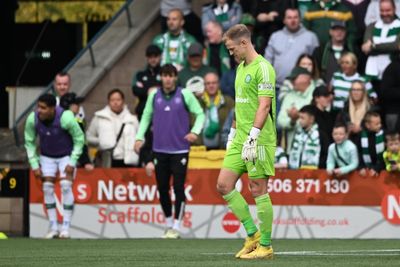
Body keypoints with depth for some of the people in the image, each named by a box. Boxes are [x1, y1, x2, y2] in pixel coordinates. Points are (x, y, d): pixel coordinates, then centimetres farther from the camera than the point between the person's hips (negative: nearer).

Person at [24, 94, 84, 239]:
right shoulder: (32, 119, -21)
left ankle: (66, 228, -11)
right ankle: (53, 228, 1)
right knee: (47, 187, -6)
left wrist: (72, 162, -16)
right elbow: (29, 142, -3)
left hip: (66, 156, -3)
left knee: (66, 186, -16)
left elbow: (79, 139, -14)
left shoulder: (66, 118, -30)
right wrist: (34, 165, -7)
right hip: (46, 156, 3)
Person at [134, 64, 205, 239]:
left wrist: (195, 131, -13)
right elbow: (146, 116, 16)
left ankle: (176, 227, 0)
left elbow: (200, 114, 3)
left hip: (180, 150, -3)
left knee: (178, 188, -6)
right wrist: (139, 137, 5)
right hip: (160, 150, 3)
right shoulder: (154, 96, 6)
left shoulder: (185, 95, -3)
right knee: (162, 188, 7)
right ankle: (168, 224, 21)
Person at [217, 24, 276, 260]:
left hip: (259, 140, -9)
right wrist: (232, 134, 25)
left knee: (258, 190, -4)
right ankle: (253, 234, 12)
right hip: (240, 140, 9)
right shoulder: (241, 67, 17)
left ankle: (265, 246, 4)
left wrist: (252, 138, -25)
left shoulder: (263, 68, -12)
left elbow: (264, 106, -19)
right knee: (224, 185, 4)